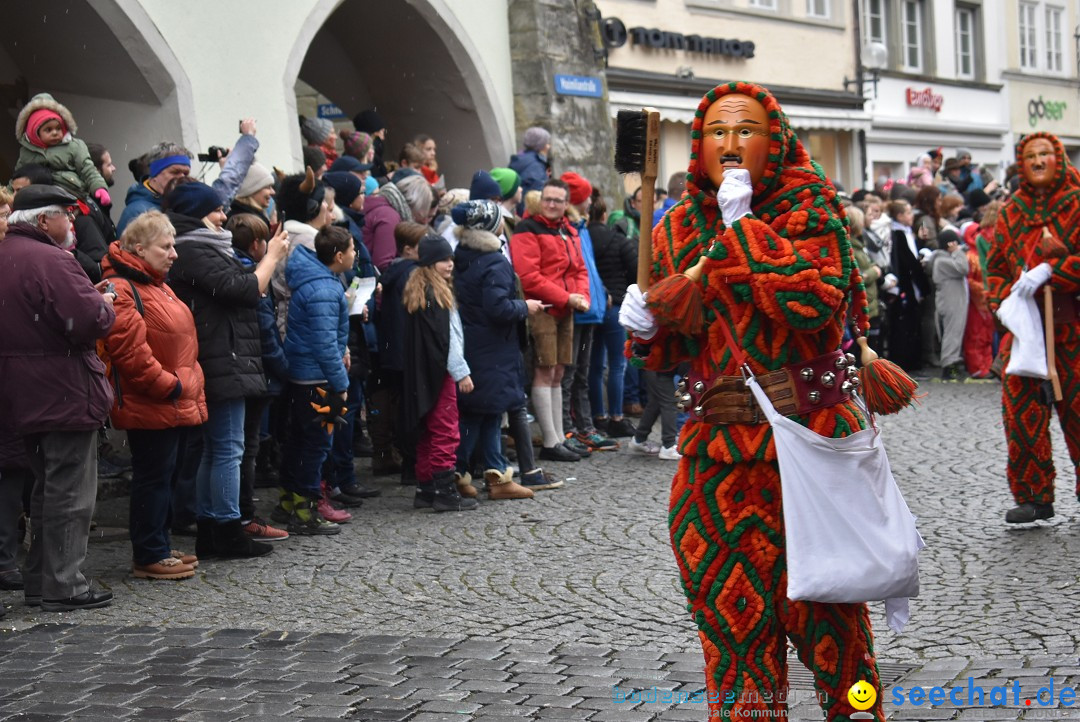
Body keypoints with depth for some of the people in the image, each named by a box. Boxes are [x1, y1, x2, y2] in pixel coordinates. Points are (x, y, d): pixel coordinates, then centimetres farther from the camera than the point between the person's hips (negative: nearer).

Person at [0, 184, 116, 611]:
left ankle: (39, 581, 25)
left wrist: (90, 299, 10)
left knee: (48, 488, 19)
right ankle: (63, 587, 2)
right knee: (71, 493, -2)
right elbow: (90, 322, -25)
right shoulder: (50, 260, -20)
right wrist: (105, 303, -5)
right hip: (65, 395, -10)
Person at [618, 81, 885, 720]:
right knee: (732, 610, 8)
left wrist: (743, 225, -16)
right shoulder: (678, 228, 11)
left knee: (823, 606, 4)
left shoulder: (810, 210, -2)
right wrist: (647, 326, -5)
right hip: (718, 451, 4)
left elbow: (815, 298, -22)